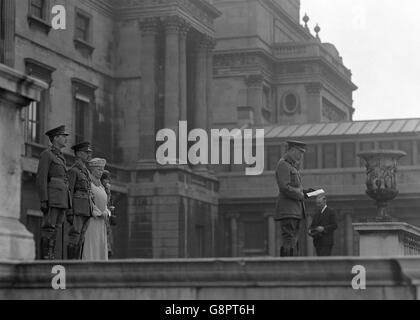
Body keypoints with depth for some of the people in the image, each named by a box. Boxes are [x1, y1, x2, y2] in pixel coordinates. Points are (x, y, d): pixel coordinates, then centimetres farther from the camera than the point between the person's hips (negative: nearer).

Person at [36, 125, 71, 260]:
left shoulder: (61, 157, 23)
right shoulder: (46, 154, -4)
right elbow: (41, 178, -11)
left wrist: (67, 202, 20)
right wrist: (44, 201, -19)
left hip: (62, 199, 8)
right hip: (52, 198, -8)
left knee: (55, 229, 5)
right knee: (49, 229, -10)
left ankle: (51, 258, 5)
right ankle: (45, 259, -11)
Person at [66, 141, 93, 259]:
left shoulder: (86, 171, 20)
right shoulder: (73, 170, -7)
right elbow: (69, 192, -11)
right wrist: (70, 213, -17)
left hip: (86, 209, 9)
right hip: (77, 208, -8)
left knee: (80, 239, 5)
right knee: (75, 237, -11)